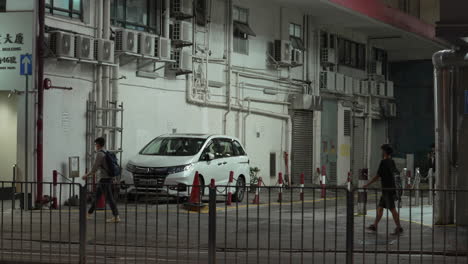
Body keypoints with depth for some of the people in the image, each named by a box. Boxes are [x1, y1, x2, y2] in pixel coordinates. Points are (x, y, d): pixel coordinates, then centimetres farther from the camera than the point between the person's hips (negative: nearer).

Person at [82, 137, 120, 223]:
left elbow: (94, 168, -16)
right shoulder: (106, 153, 13)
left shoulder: (99, 154, -15)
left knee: (109, 198, -7)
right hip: (108, 178, 9)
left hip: (104, 179, -9)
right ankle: (89, 214, 25)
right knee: (96, 196, 16)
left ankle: (116, 217, -6)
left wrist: (86, 175, -4)